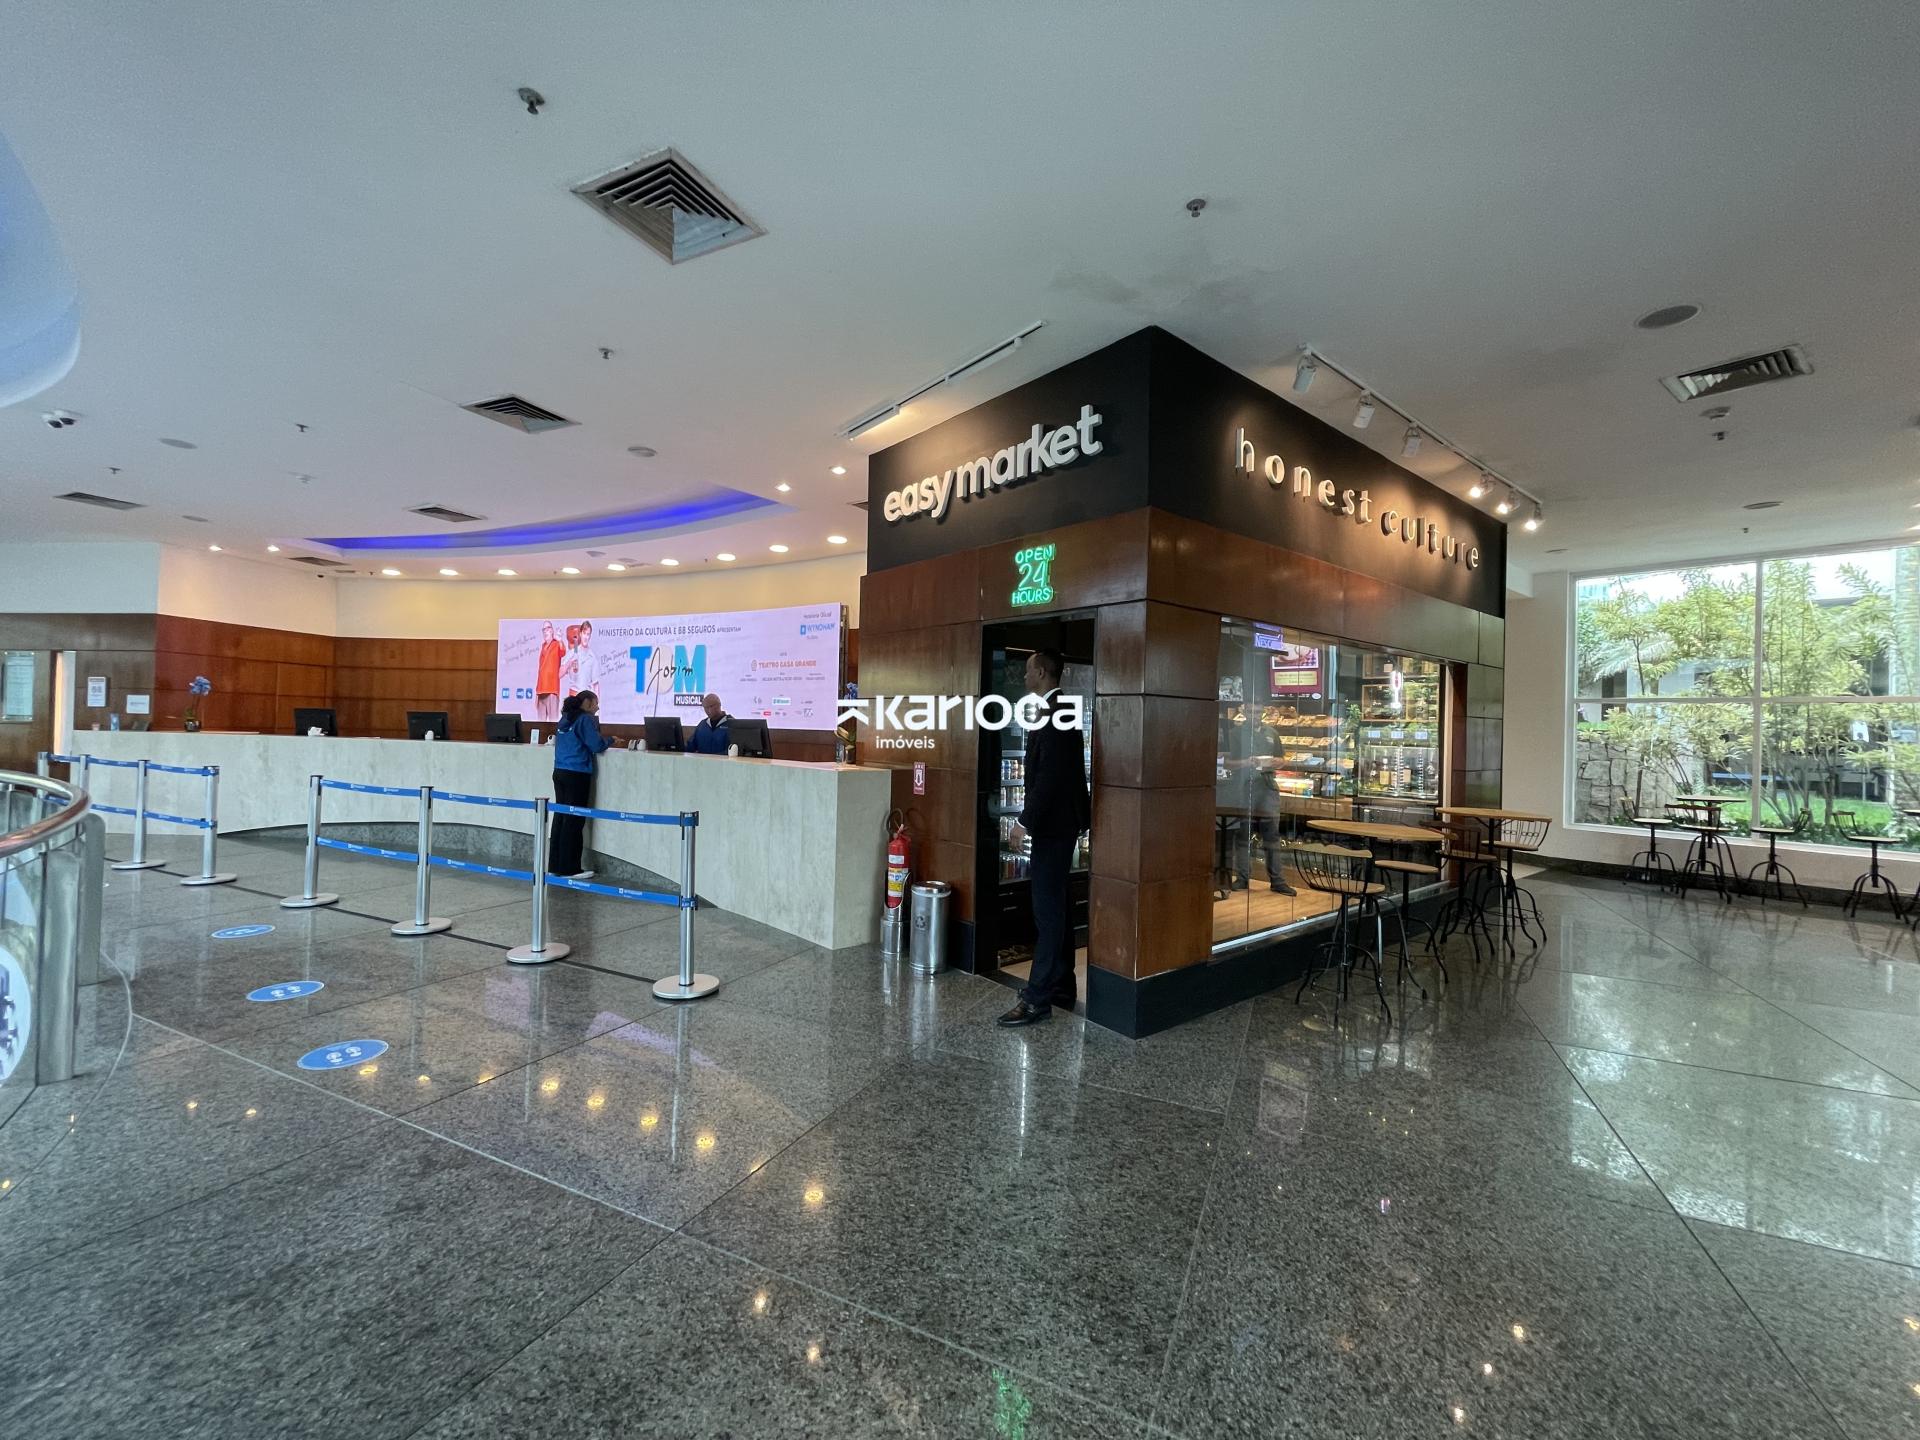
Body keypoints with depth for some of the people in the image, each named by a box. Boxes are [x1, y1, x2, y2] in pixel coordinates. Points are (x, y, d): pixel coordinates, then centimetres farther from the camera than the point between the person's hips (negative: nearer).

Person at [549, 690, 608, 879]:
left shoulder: (565, 718, 16)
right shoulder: (585, 719, -9)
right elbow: (597, 745, -16)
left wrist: (603, 740, 22)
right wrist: (610, 740, 3)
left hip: (560, 772, 8)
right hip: (577, 774, -8)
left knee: (561, 817, 11)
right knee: (574, 821, -3)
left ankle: (555, 865, 15)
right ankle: (569, 868, 1)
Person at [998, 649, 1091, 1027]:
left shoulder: (1052, 713, -17)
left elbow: (1049, 775, -24)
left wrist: (1025, 821, -22)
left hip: (1052, 825, -11)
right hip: (1060, 823, 11)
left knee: (1048, 909, -6)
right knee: (1056, 906, 15)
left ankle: (1038, 998, 0)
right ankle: (1061, 987, 25)